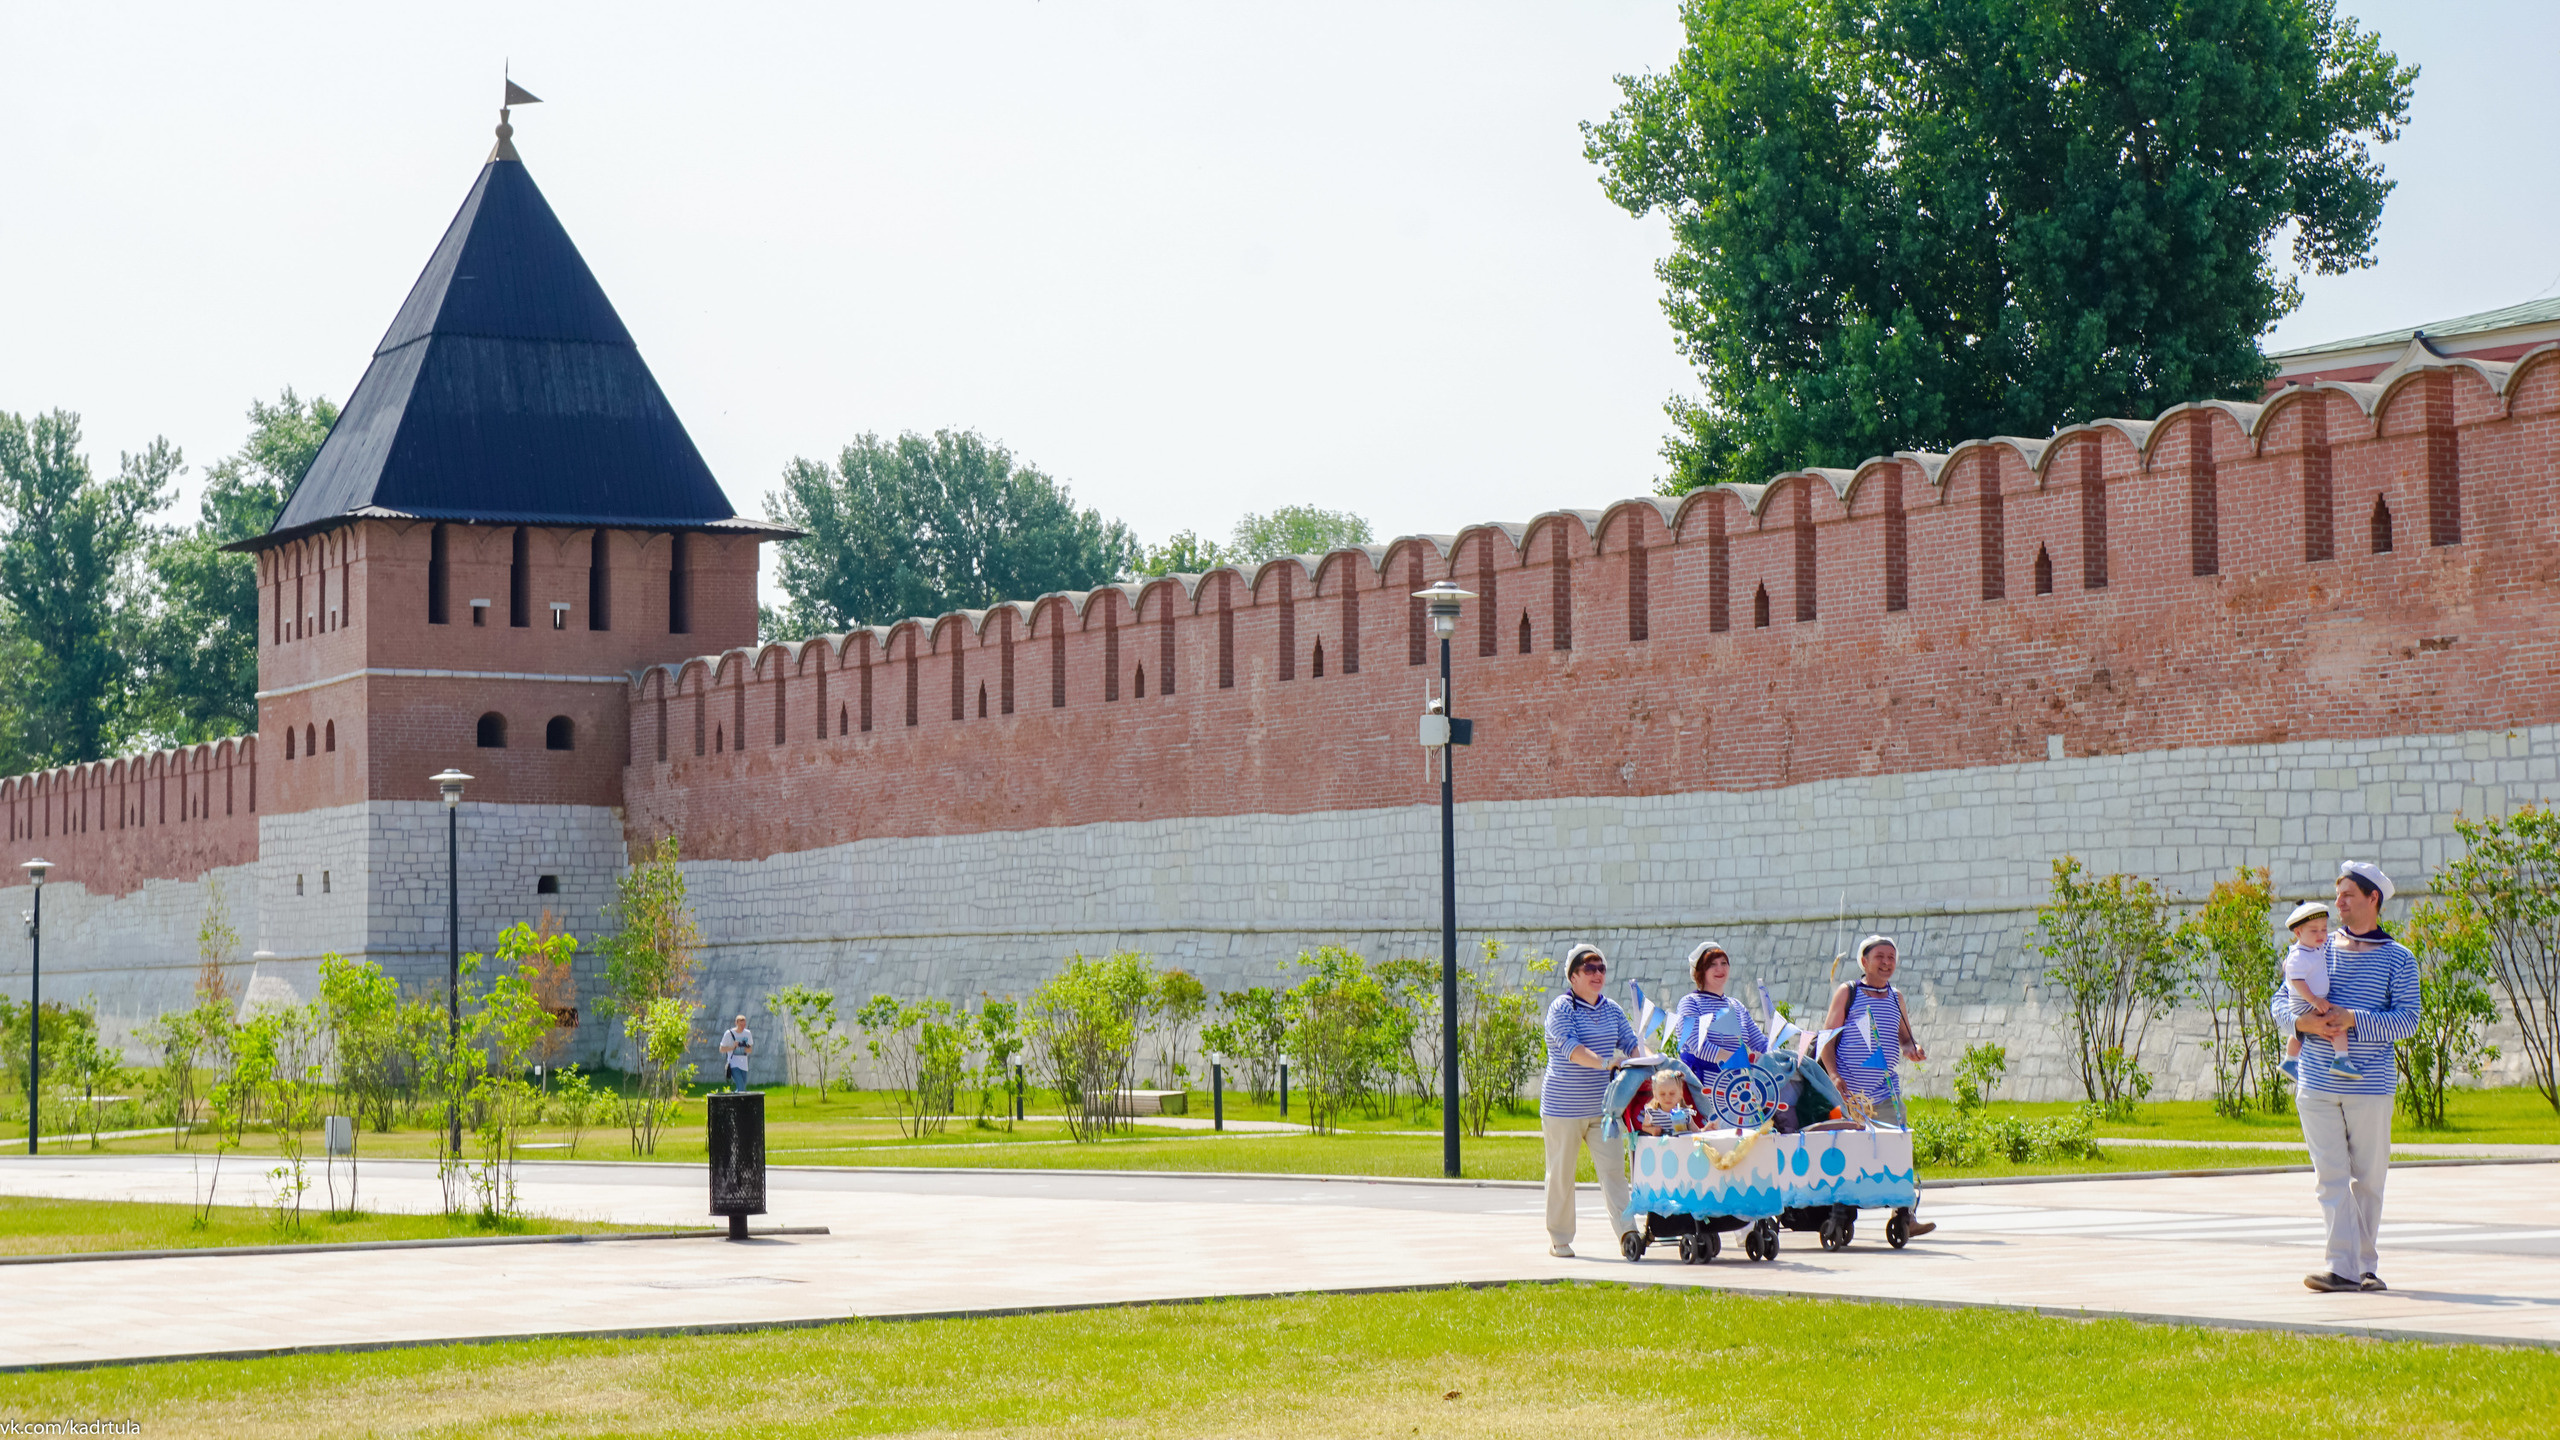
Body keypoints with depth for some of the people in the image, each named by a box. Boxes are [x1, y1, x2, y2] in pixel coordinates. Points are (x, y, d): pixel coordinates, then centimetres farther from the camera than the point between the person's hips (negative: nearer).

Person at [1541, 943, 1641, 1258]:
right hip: (1563, 1108, -4)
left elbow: (1631, 1043, 9)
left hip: (1602, 1107, 4)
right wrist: (1604, 1062, -39)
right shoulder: (1561, 1009, -10)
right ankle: (1559, 1239, 15)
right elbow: (1570, 1047, -24)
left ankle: (1627, 1232, -8)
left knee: (1613, 1168, -5)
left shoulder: (1612, 1010, 9)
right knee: (1561, 1173, 4)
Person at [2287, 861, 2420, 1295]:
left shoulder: (2398, 959, 3)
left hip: (2370, 1084, -2)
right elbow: (2281, 1000, 13)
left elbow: (2407, 1018, -8)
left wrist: (2353, 1019, -19)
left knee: (2369, 1177, 3)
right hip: (2317, 1083, 2)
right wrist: (2301, 1020, -10)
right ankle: (2343, 1267, -9)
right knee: (2330, 1174, -5)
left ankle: (2366, 1266, 14)